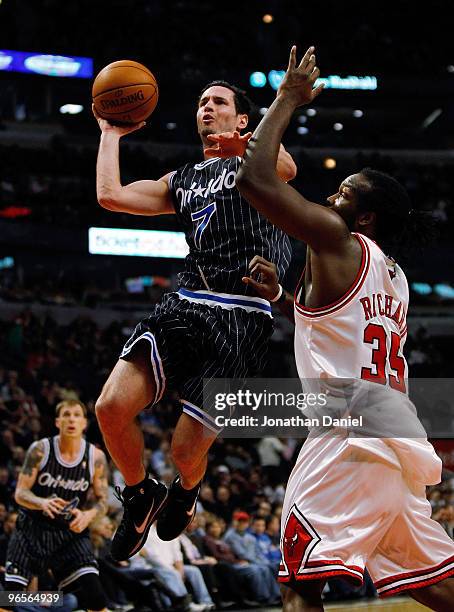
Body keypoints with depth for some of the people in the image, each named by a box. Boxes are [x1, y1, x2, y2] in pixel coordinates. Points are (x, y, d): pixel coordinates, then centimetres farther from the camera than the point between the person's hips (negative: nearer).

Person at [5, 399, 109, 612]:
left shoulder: (96, 457, -5)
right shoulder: (40, 450, -10)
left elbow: (102, 500, 2)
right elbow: (20, 493, -9)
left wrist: (88, 515, -21)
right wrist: (43, 503, -31)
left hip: (71, 532, 1)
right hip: (32, 530, -1)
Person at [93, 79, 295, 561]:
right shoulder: (181, 181, 25)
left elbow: (286, 170, -15)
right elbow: (110, 196, 15)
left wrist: (244, 145, -33)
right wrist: (111, 133, 21)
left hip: (241, 317, -5)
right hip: (184, 304, 5)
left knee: (187, 451, -6)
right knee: (111, 407, -13)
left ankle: (185, 492, 32)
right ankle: (140, 497, 14)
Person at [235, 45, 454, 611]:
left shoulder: (336, 242, -3)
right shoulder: (393, 277, 22)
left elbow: (253, 180, -9)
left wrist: (287, 100, 1)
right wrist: (281, 297, 29)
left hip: (351, 433, -9)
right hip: (399, 438, 9)